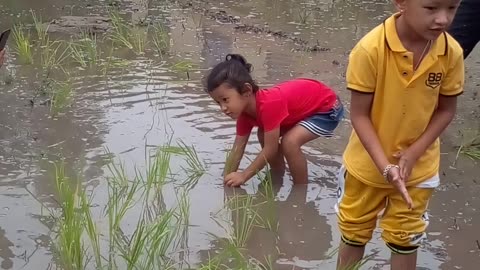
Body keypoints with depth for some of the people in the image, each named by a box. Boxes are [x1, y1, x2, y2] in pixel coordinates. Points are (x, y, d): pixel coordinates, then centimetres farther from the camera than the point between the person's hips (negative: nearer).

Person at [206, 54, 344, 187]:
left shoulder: (269, 104, -37)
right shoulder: (244, 110, -10)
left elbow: (270, 149, -28)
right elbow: (237, 149, -4)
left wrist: (244, 176, -21)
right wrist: (226, 182, -7)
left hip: (328, 108, -9)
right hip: (306, 107, 9)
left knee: (290, 142, -25)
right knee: (265, 136, 6)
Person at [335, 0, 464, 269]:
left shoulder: (452, 52, -17)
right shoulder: (370, 49, -27)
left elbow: (446, 109, -5)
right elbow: (359, 114, -19)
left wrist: (414, 152, -16)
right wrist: (385, 165, -26)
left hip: (418, 168, 2)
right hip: (368, 164, -2)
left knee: (406, 239, 20)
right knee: (354, 233, 19)